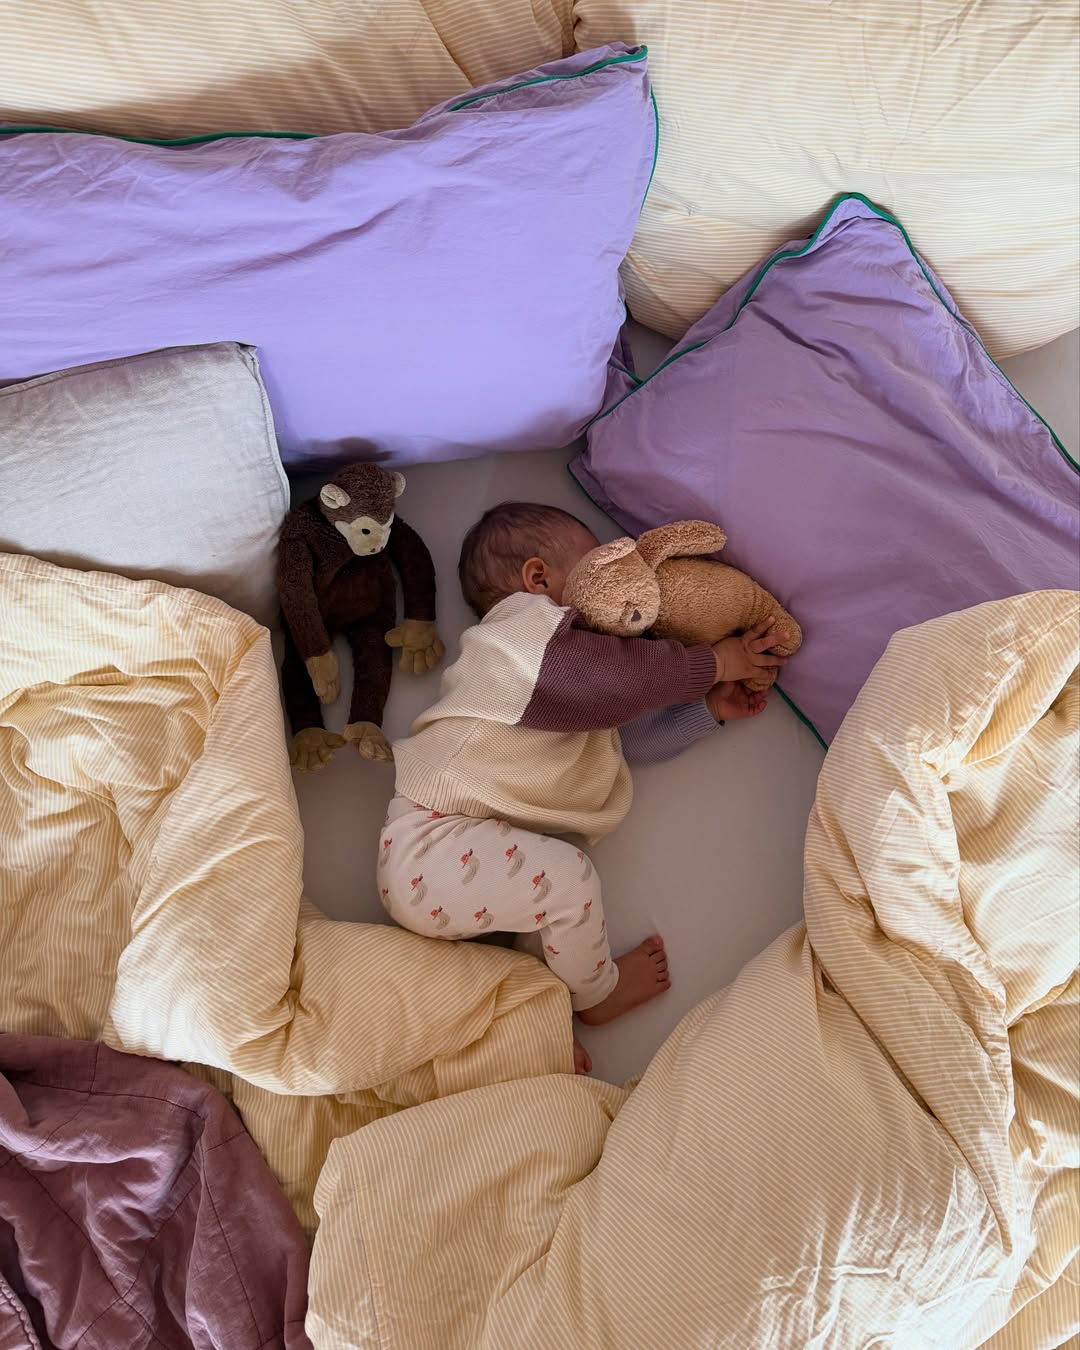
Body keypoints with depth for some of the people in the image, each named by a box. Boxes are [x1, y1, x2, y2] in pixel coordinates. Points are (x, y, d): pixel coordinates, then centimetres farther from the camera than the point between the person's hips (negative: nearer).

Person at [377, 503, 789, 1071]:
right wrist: (716, 662, -11)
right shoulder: (524, 628, -9)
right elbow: (621, 676, -23)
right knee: (566, 873, -24)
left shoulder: (571, 662, 25)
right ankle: (594, 992, 3)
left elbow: (639, 734, 24)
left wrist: (710, 706, 15)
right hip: (430, 847, -12)